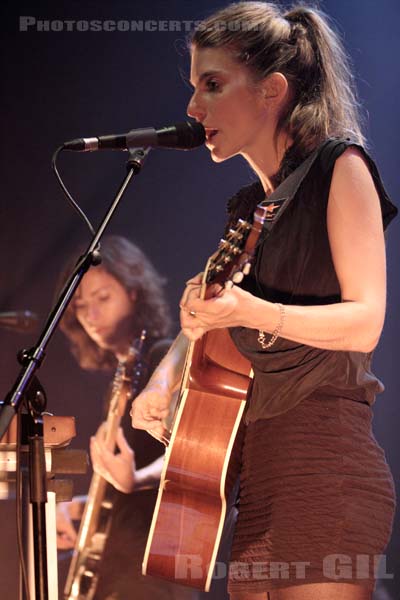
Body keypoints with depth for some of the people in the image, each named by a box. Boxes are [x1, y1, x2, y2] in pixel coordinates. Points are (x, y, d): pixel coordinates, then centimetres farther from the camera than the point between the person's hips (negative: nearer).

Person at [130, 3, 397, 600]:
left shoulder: (340, 168, -3)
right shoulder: (249, 205, 20)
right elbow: (205, 306, 31)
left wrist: (249, 311, -27)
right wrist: (164, 378, 11)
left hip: (325, 463, -8)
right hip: (255, 470, 8)